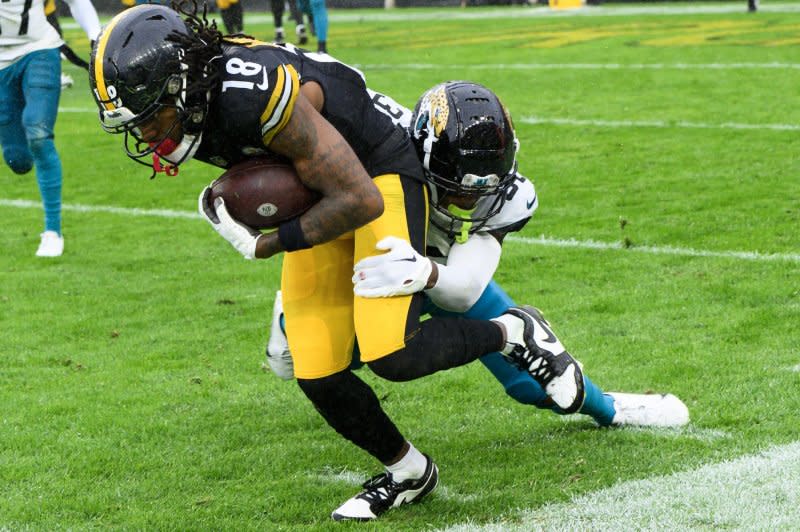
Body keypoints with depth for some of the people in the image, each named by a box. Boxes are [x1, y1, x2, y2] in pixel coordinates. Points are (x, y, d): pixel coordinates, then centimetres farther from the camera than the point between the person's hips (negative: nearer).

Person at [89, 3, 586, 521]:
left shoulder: (259, 93, -36)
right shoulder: (188, 109, -12)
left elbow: (361, 201, -30)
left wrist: (265, 244, -25)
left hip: (380, 177, -7)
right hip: (315, 201, 7)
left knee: (391, 354, -23)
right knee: (319, 376, -2)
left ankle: (512, 333, 4)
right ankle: (407, 472, 22)